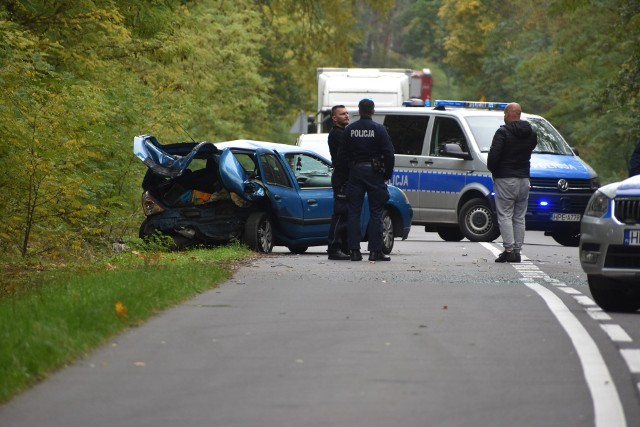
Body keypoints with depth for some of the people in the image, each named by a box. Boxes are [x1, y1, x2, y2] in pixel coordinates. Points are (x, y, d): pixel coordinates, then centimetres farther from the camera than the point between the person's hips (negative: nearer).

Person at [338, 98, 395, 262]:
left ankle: (354, 250, 0)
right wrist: (387, 175, 3)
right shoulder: (378, 129, -5)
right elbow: (389, 154, -7)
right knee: (375, 213, 1)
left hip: (355, 172, 3)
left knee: (354, 212, 5)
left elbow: (341, 155, 5)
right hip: (374, 172, -2)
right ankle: (375, 251, -3)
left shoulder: (349, 130, 4)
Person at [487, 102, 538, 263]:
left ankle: (509, 250, -12)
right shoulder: (531, 133, 8)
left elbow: (494, 154, -17)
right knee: (520, 217, 10)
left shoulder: (503, 132, -12)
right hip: (524, 179, 6)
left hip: (505, 179, -6)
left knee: (505, 216, -4)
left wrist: (492, 169, 1)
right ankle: (517, 251, 8)